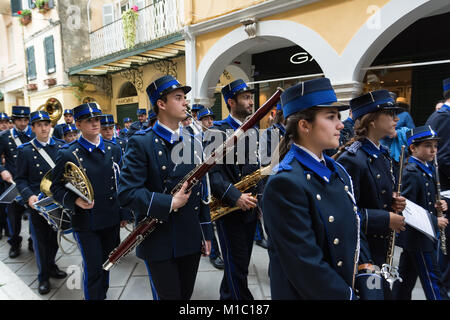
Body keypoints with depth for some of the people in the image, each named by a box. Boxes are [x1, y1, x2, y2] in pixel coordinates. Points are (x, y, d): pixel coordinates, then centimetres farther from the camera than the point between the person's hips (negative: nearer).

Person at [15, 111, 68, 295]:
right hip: (37, 204, -2)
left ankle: (51, 266, 40)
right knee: (40, 240, 10)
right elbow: (21, 179, -3)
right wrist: (29, 196, -20)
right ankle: (43, 276, 28)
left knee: (54, 238, 17)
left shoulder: (61, 147, 3)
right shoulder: (25, 150, -3)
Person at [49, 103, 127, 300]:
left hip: (111, 220, 4)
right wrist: (75, 201, -23)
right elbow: (56, 188, -5)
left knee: (106, 264, 20)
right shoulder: (67, 154, -8)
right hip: (86, 223, -4)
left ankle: (103, 295, 42)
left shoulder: (113, 150, 4)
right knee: (93, 268, 2)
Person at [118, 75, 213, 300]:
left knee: (186, 295, 20)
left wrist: (206, 233, 11)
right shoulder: (141, 142, -11)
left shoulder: (192, 143, 7)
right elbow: (127, 193, -18)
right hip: (159, 244, -5)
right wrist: (169, 203, -24)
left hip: (191, 240, 6)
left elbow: (200, 192, 10)